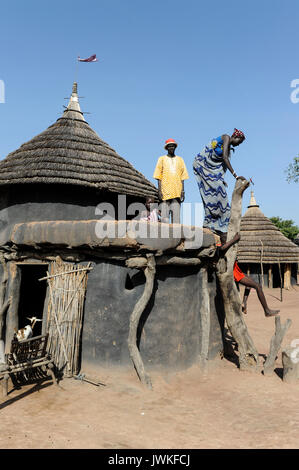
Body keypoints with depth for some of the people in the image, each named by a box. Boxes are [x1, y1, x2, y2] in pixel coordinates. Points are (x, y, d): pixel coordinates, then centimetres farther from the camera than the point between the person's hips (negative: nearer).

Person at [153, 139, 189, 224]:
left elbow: (182, 177, 14)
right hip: (165, 191, -2)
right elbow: (159, 176, 6)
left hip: (177, 192, 2)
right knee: (165, 215, -8)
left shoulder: (180, 159, 17)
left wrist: (182, 191, 3)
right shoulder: (162, 159, 11)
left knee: (176, 215, -3)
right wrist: (159, 190, -5)